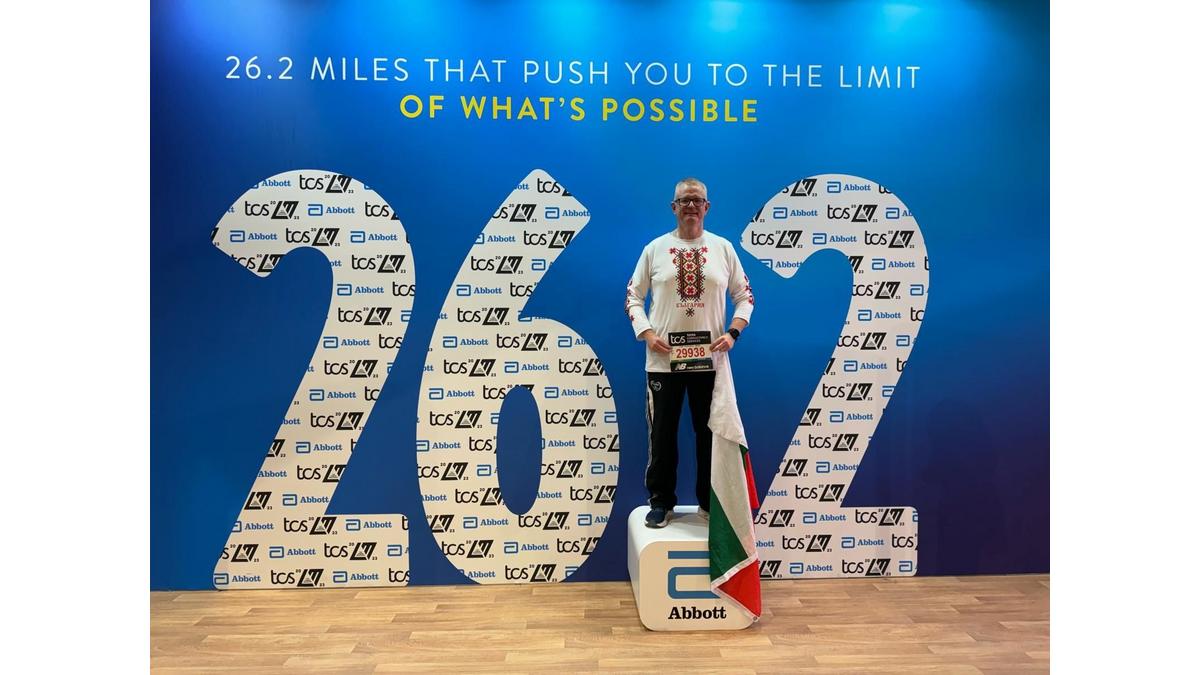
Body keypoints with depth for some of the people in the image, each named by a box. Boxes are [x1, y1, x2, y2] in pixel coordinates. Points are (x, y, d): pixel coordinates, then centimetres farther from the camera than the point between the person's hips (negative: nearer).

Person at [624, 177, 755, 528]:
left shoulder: (723, 248, 5)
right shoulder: (655, 248, 3)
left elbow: (745, 296, 9)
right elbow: (633, 296, 5)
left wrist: (732, 332, -6)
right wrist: (647, 334, -9)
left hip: (709, 359, 1)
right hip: (663, 360, -1)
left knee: (710, 433, 11)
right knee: (662, 434, 7)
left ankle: (711, 501, 26)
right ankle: (661, 502, 21)